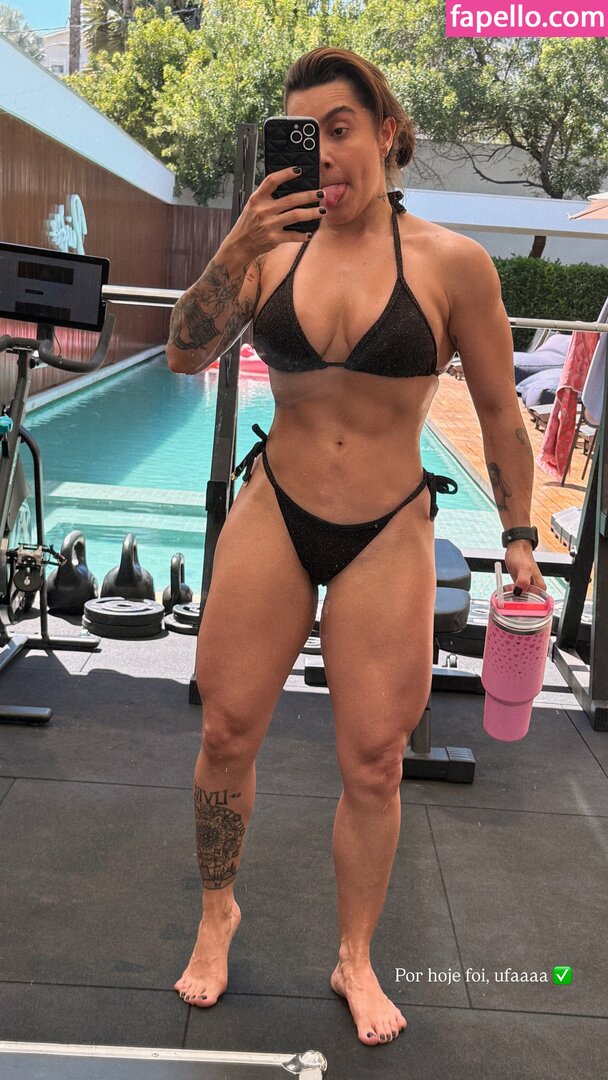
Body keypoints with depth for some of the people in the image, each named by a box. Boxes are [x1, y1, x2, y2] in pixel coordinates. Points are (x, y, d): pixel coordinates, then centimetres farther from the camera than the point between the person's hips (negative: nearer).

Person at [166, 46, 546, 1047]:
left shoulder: (452, 262, -7)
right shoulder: (273, 244, -1)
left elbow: (500, 412, 1)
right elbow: (185, 357, -5)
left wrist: (519, 535, 5)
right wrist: (234, 252, -20)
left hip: (389, 535, -1)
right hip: (272, 514, 2)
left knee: (373, 764, 6)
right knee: (227, 732, 8)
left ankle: (355, 960, 30)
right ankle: (218, 913, 36)